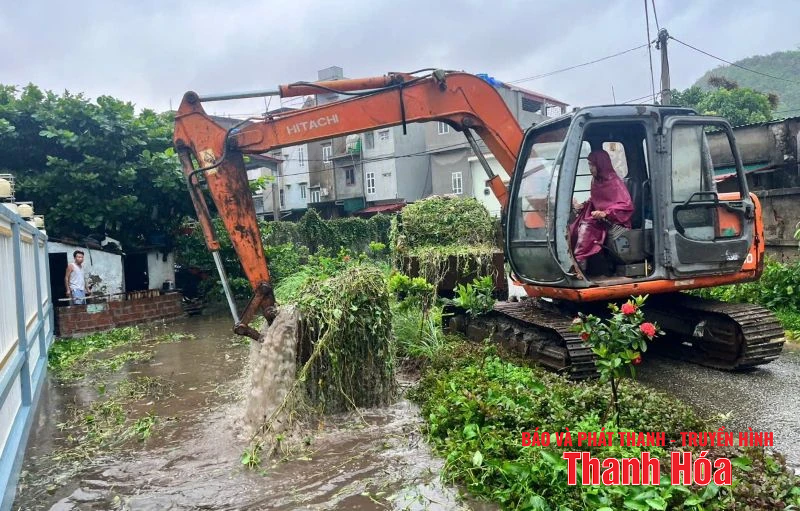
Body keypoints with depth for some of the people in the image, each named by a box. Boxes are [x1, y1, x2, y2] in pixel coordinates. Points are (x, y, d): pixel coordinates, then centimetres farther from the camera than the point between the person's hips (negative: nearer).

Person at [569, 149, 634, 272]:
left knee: (586, 227, -32)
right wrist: (582, 206, 1)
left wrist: (605, 213, -27)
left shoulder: (614, 182, -14)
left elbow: (627, 206, -18)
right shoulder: (596, 180, 8)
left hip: (612, 221, -7)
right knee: (573, 229, -18)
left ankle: (580, 262, -32)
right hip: (598, 217, 7)